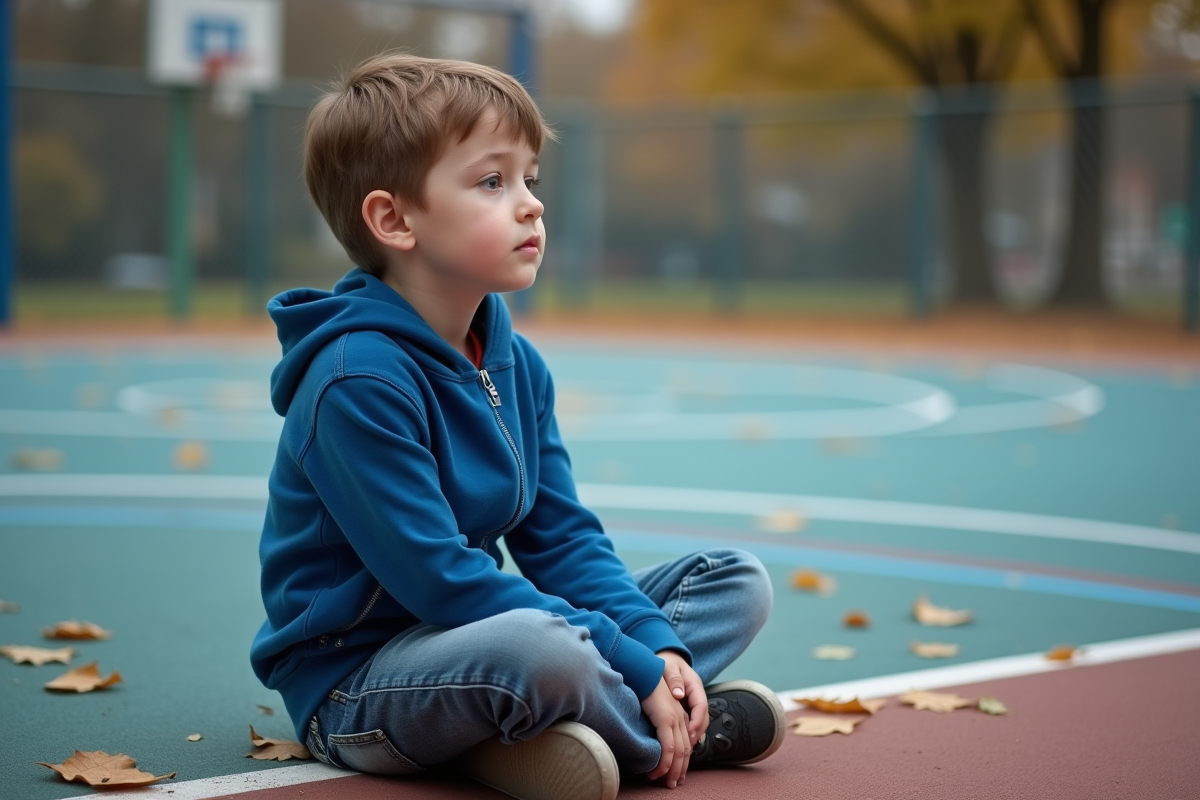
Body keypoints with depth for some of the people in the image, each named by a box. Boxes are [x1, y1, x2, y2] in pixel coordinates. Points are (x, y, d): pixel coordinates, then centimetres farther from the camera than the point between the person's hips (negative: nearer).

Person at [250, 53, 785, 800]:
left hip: (471, 633, 9)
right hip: (354, 682, -9)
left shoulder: (516, 364, 5)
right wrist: (632, 663, -23)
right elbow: (435, 577, -25)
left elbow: (562, 539, 7)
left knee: (740, 579, 8)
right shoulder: (357, 380, -22)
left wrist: (655, 646, -11)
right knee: (539, 646, -41)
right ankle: (693, 728, -9)